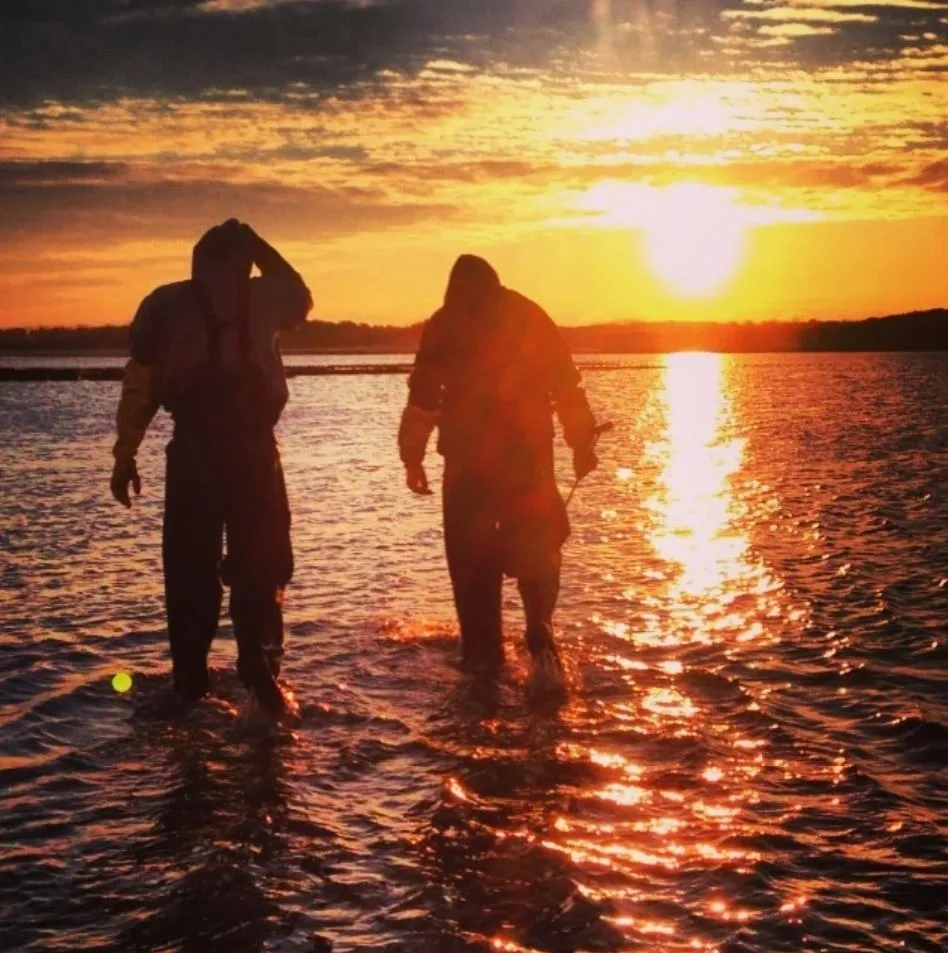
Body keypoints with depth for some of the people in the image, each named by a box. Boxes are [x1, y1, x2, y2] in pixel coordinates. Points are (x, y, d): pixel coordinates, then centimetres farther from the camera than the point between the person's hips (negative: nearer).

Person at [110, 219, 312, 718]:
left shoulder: (165, 304, 5)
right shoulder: (264, 298, 4)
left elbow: (140, 385, 1)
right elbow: (301, 296, 28)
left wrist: (125, 457, 4)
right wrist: (258, 247, 25)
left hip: (193, 454, 1)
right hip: (253, 453, -1)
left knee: (191, 571, 9)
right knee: (258, 567, 9)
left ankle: (190, 682, 8)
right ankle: (259, 673, 0)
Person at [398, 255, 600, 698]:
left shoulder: (444, 325, 5)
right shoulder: (530, 316, 9)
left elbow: (423, 396, -1)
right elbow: (567, 385, 7)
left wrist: (412, 457, 2)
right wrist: (582, 443, 11)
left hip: (468, 456, -1)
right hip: (528, 454, 1)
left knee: (471, 553, 10)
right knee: (536, 549, 7)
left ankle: (483, 650, 12)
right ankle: (541, 644, -12)